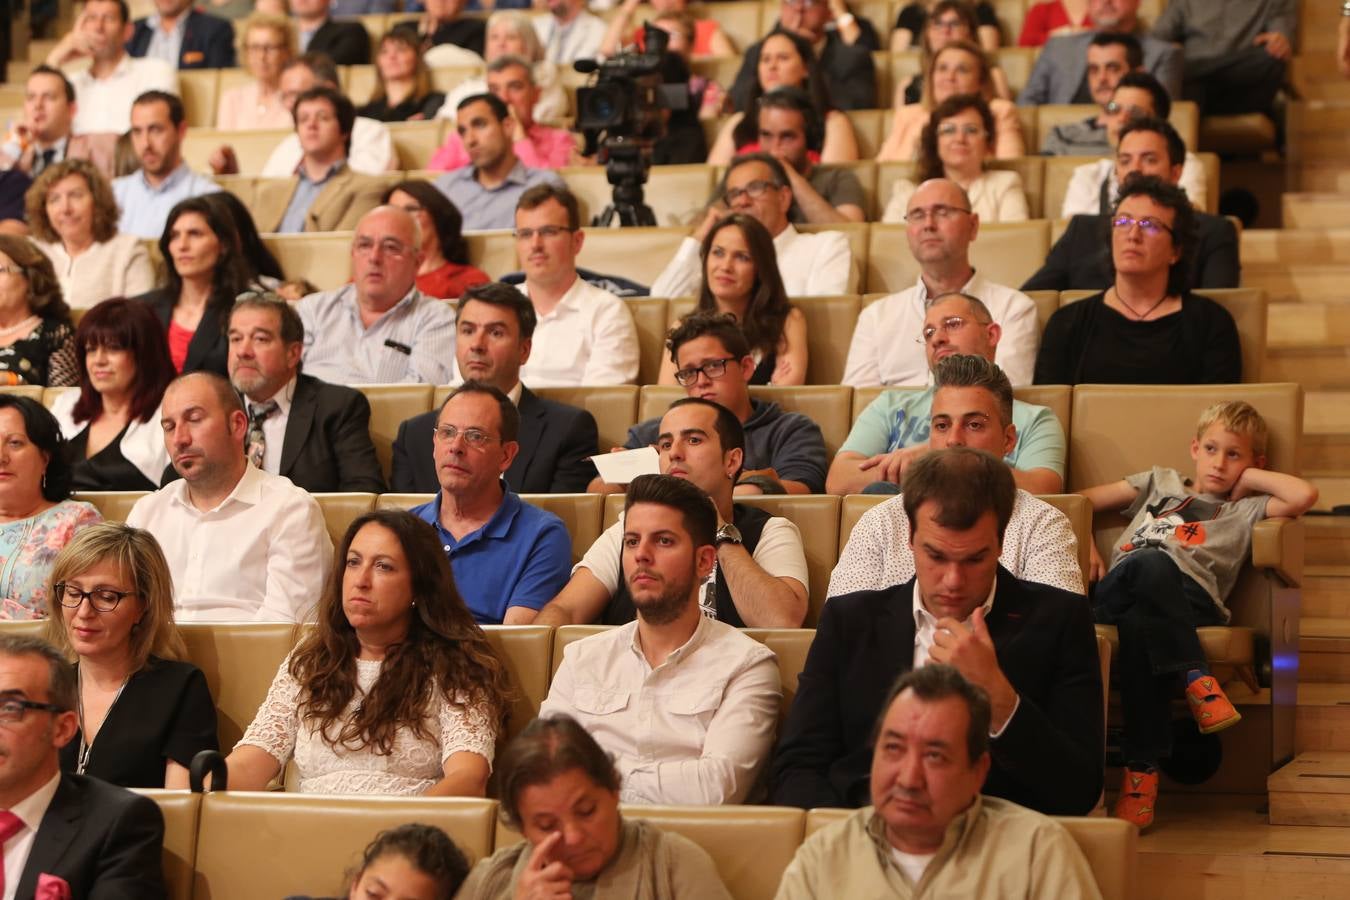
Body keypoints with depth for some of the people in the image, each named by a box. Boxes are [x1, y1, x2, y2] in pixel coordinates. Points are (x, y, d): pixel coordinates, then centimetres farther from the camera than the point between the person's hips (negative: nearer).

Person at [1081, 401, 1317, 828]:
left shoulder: (1244, 510, 30)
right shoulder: (1160, 482, 38)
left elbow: (1304, 496, 11)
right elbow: (1083, 500, 35)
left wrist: (1249, 477, 22)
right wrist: (1084, 547, 16)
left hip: (1189, 598, -1)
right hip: (1117, 590, 1)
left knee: (1139, 626, -41)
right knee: (1150, 564, -41)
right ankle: (1195, 680, -38)